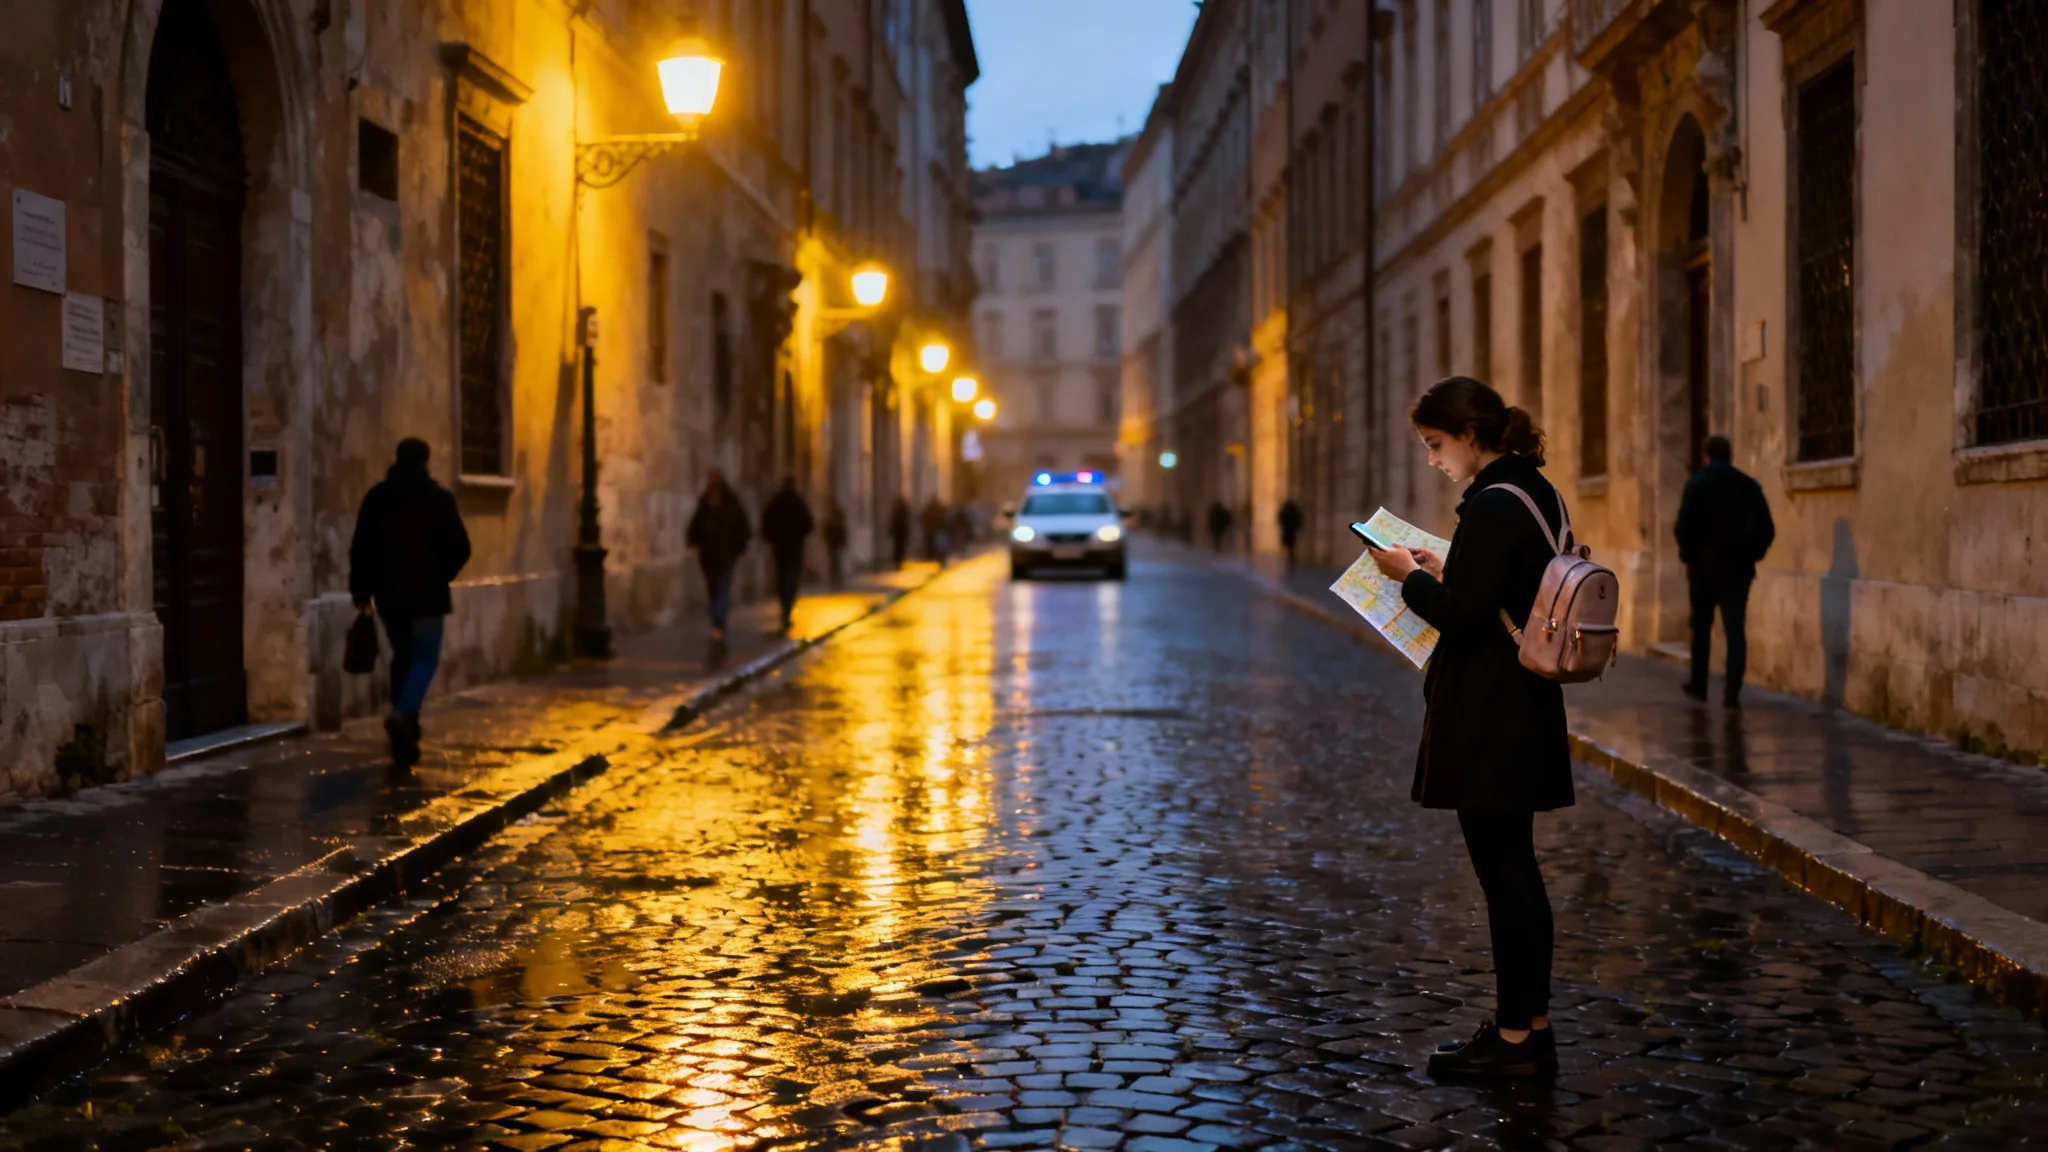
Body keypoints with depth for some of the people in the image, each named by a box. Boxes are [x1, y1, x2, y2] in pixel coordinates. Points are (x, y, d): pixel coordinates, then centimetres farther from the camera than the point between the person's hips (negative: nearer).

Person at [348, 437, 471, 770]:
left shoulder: (376, 497, 5)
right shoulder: (439, 498, -4)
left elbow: (361, 548, 3)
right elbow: (460, 548, -6)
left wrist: (361, 590, 10)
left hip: (389, 593, 4)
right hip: (426, 593, -4)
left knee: (402, 658, 16)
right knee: (425, 658, 0)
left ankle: (405, 734, 18)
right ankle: (403, 715, -26)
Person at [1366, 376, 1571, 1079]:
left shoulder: (1493, 506, -18)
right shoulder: (1538, 496, 12)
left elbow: (1462, 616, -21)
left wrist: (1410, 577, -6)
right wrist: (1442, 574, 13)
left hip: (1487, 720, -10)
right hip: (1524, 712, 10)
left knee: (1502, 872, -3)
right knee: (1517, 870, 15)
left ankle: (1514, 1038, 4)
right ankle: (1533, 1027, 22)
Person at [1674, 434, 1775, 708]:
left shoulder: (1697, 484, -6)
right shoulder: (1749, 485, 2)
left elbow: (1683, 527, -14)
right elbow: (1767, 530, -2)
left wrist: (1688, 555, 1)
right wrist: (1751, 554, 10)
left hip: (1703, 566, -1)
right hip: (1738, 569, 1)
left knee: (1701, 628, 15)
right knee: (1736, 629, -1)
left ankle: (1699, 684, 24)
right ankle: (1732, 689, -13)